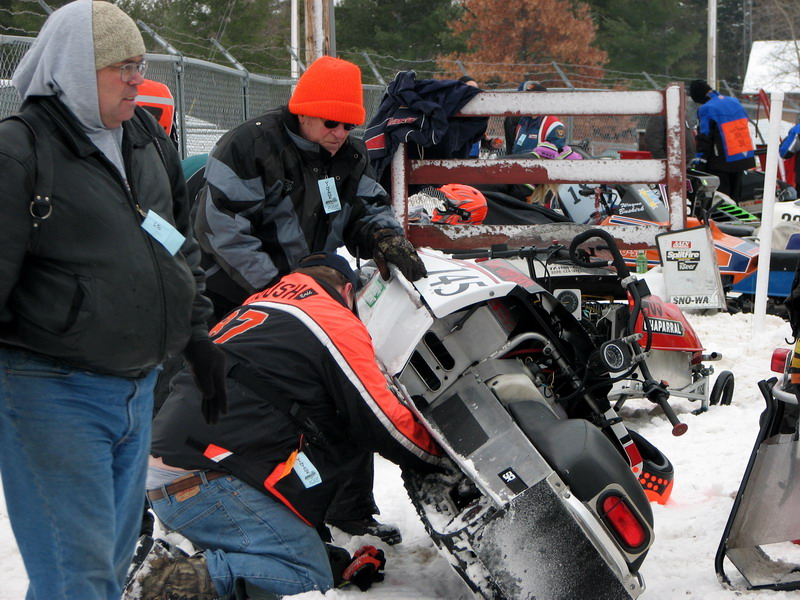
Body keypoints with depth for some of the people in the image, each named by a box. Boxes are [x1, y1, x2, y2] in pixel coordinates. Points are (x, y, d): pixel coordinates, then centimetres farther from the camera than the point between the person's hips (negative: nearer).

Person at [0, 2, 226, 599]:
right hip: (53, 393, -7)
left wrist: (198, 335, 22)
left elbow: (182, 245, 23)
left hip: (138, 387, 7)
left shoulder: (149, 139, 12)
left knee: (115, 552, 17)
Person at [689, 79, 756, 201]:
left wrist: (700, 161, -9)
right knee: (734, 196, 16)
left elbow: (703, 139, -15)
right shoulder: (735, 102, 11)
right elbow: (745, 129, 18)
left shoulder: (706, 109, -13)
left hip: (721, 162, -7)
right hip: (743, 159, 8)